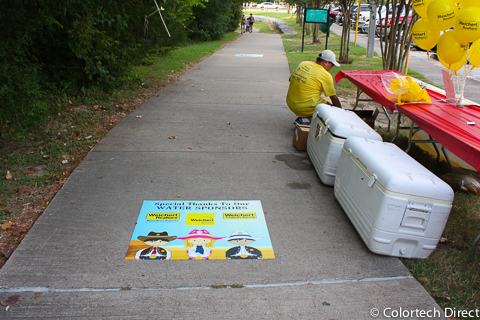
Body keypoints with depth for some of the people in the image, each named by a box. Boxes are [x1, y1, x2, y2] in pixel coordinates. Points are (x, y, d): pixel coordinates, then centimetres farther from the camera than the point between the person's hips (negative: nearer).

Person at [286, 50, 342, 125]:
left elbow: (290, 79, 19)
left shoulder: (303, 64, 7)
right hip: (306, 108, -8)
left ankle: (300, 118, 10)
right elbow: (334, 98, -4)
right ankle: (307, 120, -11)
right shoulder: (326, 76, -10)